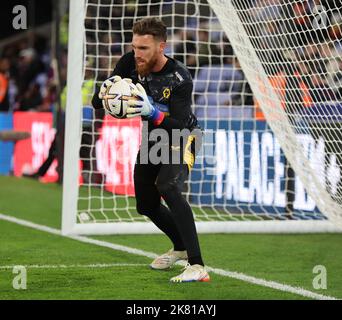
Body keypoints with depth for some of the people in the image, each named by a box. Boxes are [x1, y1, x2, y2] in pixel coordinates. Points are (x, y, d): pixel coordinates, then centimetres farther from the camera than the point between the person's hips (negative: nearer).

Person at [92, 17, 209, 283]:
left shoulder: (179, 78, -30)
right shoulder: (130, 63, -16)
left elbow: (176, 127, -36)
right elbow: (97, 104, -13)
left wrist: (152, 113, -53)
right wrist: (104, 92, -36)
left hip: (181, 138, -7)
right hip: (152, 139, 7)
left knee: (168, 187, -33)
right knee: (146, 205, 14)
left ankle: (197, 266, -37)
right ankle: (181, 247, 44)